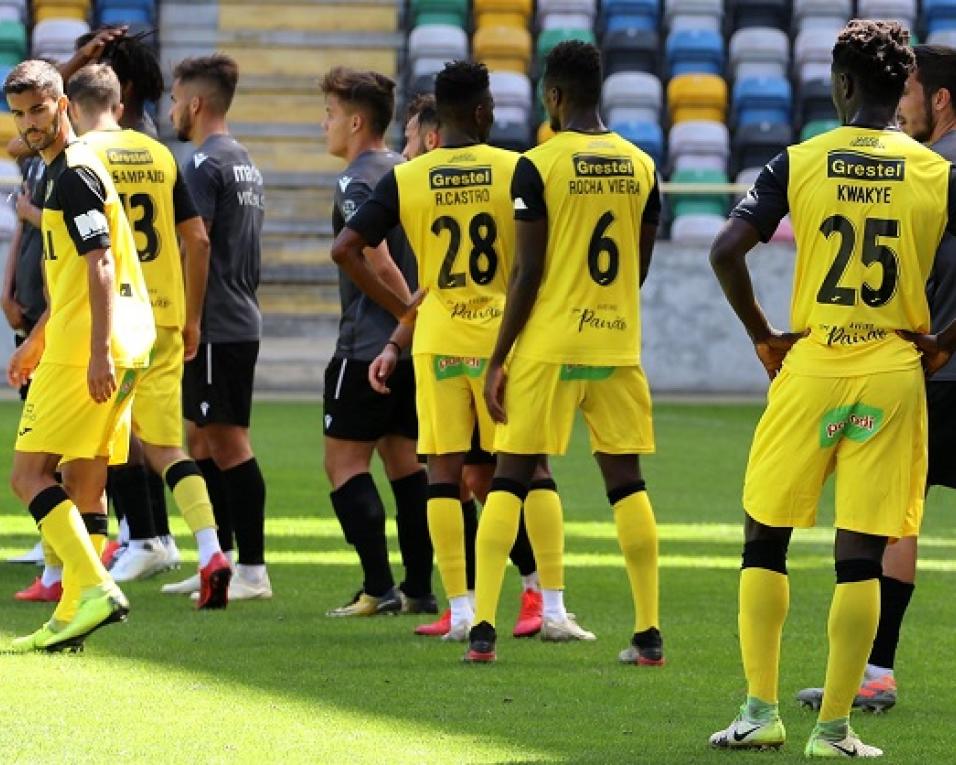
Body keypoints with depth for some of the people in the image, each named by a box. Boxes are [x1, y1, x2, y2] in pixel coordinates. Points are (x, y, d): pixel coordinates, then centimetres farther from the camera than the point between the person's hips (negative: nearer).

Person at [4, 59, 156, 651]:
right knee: (85, 484, 10)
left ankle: (95, 588, -20)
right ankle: (73, 617, 11)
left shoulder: (74, 175, -11)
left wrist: (98, 351, -24)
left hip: (87, 351, -10)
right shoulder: (65, 171, 20)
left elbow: (100, 266, -19)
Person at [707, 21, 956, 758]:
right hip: (893, 374, 0)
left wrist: (763, 337, 3)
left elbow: (726, 251, -10)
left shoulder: (799, 163, -2)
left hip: (810, 368, 0)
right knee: (861, 555, 3)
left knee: (765, 539, 13)